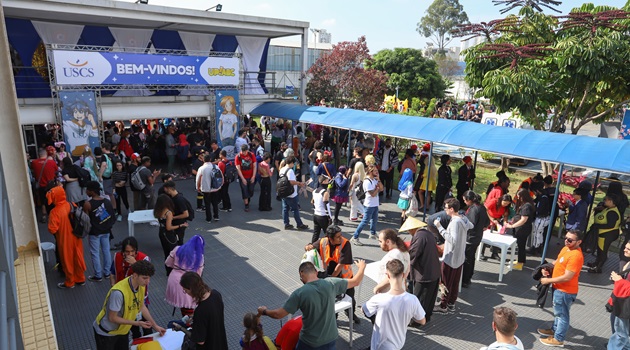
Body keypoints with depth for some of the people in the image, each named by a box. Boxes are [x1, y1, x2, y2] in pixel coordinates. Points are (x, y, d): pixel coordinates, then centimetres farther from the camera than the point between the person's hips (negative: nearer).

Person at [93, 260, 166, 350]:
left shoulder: (141, 285, -13)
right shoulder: (119, 292, -36)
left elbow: (141, 306, 2)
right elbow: (112, 318, -25)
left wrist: (155, 326, 4)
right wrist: (137, 323, -26)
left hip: (123, 330, 6)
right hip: (105, 332, -6)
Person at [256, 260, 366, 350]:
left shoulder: (299, 293, -22)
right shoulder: (330, 283, -13)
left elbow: (278, 314, -15)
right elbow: (355, 282, 0)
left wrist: (264, 311, 6)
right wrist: (362, 267, 19)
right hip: (330, 338, 4)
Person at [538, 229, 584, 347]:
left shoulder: (576, 256, -28)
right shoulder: (566, 248, 2)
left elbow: (567, 277, -28)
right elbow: (558, 261, 19)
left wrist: (548, 280, -19)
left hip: (565, 291, -9)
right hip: (559, 288, 9)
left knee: (562, 314, 8)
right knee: (558, 312, 26)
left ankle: (558, 339, 23)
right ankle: (554, 330, 44)